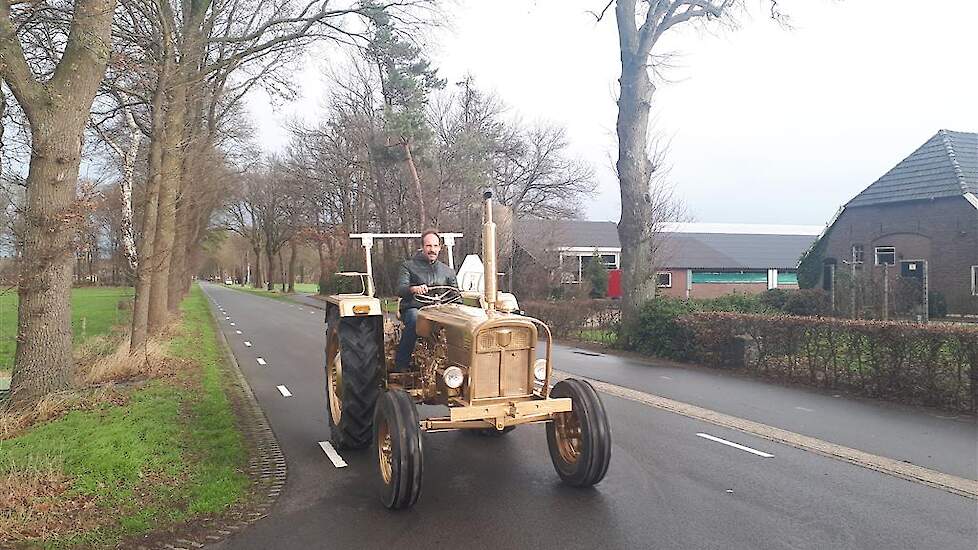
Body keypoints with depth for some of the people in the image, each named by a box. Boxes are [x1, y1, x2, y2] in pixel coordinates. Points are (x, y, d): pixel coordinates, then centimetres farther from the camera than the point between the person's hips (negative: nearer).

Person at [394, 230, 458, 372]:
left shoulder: (447, 271, 21)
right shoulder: (408, 266, 10)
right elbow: (400, 290, -3)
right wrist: (413, 288, -26)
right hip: (414, 308, -2)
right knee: (415, 320, -38)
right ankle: (401, 364, -26)